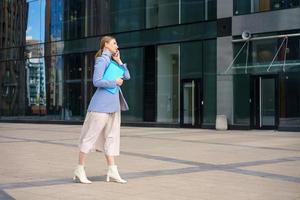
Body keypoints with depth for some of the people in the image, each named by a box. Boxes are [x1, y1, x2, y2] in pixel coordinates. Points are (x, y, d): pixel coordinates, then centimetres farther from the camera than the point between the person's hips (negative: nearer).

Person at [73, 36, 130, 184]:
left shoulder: (112, 61, 19)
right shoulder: (102, 60, -8)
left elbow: (127, 76, 14)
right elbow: (97, 82, -18)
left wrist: (119, 62, 3)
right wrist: (115, 82, -11)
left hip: (113, 105, 9)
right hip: (101, 105, -9)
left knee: (111, 138, 5)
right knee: (91, 136, -5)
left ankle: (112, 171, 5)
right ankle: (79, 171, 1)